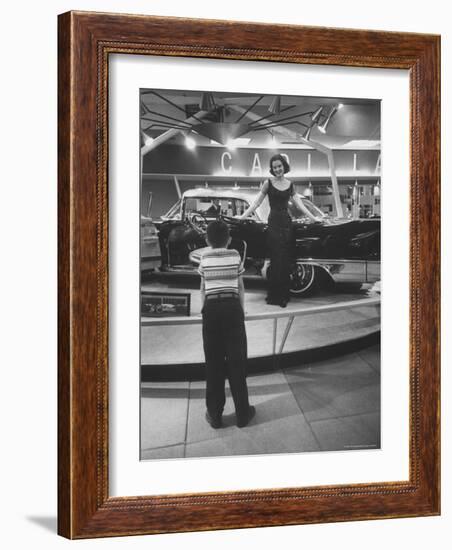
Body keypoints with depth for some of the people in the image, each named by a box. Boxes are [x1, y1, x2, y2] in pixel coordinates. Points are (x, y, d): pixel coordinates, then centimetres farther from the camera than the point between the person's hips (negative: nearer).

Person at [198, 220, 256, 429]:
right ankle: (242, 413, 13)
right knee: (237, 360, 6)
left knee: (213, 361, 8)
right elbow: (240, 287, 4)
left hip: (211, 308, 1)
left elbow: (203, 289, 6)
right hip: (232, 307, -1)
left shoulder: (204, 258, 3)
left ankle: (214, 415, 14)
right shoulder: (235, 256, 0)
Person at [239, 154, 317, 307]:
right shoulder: (268, 183, 1)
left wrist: (314, 219, 10)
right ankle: (274, 296, 2)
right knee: (277, 261, -6)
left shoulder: (290, 184, 12)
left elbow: (299, 204, 13)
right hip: (274, 223, -4)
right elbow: (256, 203, 0)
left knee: (286, 261, 3)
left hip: (287, 223, 4)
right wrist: (241, 217, -8)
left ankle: (284, 295, 12)